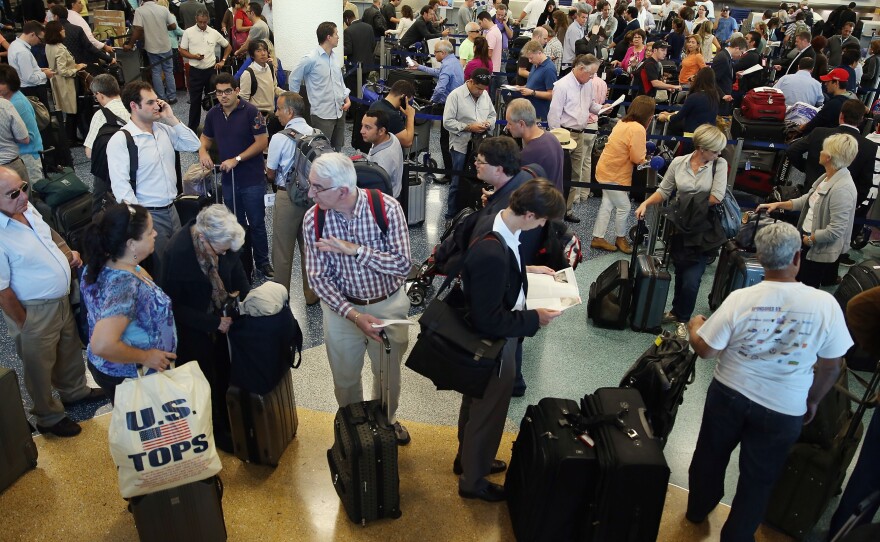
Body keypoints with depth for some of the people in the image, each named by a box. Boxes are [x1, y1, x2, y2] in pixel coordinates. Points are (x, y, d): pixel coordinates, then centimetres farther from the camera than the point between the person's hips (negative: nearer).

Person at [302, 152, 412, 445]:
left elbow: (403, 265, -24)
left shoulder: (387, 207, -23)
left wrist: (354, 249, -31)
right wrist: (353, 315, -24)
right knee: (345, 376, 19)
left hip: (388, 304, -1)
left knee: (388, 372, 20)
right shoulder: (313, 219, -17)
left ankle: (387, 419, 51)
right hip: (341, 306, 1)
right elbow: (318, 278, -13)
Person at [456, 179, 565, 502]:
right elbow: (489, 321, -31)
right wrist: (535, 319, -22)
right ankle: (472, 480, 39)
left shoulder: (494, 223, -10)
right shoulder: (493, 253, -38)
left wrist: (526, 270, 6)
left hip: (485, 341, 9)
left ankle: (468, 459, 53)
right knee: (488, 412, 15)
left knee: (475, 403, 29)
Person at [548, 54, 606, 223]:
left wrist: (600, 108, 3)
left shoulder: (589, 84, 7)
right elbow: (554, 114, -13)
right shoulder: (563, 85, -13)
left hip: (580, 133, 7)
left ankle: (567, 209, 23)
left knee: (575, 173, 12)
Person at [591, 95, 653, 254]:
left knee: (607, 205, 14)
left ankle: (598, 238, 21)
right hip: (614, 175, -9)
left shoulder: (624, 122, 3)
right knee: (624, 207, 5)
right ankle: (621, 239, 24)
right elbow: (638, 158, -21)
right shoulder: (638, 129, -23)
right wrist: (645, 155, -2)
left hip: (608, 170, 9)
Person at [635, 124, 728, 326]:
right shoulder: (678, 163, 1)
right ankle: (676, 311, 34)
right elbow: (664, 191, 7)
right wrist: (645, 203, -7)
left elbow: (717, 197, -12)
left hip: (704, 232, -2)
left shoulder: (720, 164, -4)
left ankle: (683, 319, 19)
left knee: (691, 280, -3)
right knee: (680, 273, 13)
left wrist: (690, 204, -6)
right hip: (681, 228, 2)